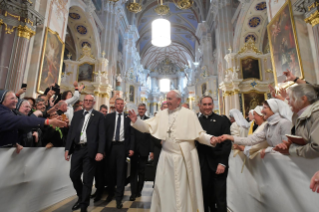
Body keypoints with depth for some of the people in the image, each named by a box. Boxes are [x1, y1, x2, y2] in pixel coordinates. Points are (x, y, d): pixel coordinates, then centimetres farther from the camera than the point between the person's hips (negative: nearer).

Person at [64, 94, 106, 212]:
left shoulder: (99, 116, -1)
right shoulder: (77, 114, 12)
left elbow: (101, 135, -8)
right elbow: (71, 132, 12)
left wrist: (100, 152, -16)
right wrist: (67, 148, 6)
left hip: (90, 150, -4)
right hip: (77, 149, 5)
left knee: (87, 179, 3)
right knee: (73, 175, 10)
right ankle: (81, 197, 36)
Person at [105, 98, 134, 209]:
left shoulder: (128, 117, 3)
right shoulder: (109, 116, 6)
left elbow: (131, 133, 2)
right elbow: (105, 132, 3)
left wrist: (131, 148, -4)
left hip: (122, 146, -1)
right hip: (111, 146, 2)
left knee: (121, 172, 2)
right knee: (111, 171, 15)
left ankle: (119, 197, 15)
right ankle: (110, 193, 37)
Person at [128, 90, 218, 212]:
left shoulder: (189, 114, -5)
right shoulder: (162, 114, 4)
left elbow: (199, 133, -6)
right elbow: (148, 127, 1)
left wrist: (210, 139, -24)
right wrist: (136, 121, -13)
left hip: (184, 157, -3)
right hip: (166, 156, 3)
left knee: (183, 188, 13)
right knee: (163, 186, 15)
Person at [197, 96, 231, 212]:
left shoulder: (222, 120, 0)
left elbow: (227, 143, -3)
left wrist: (223, 163, -10)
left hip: (218, 165, -2)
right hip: (202, 166, 2)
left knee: (220, 199, 7)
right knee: (206, 198, 13)